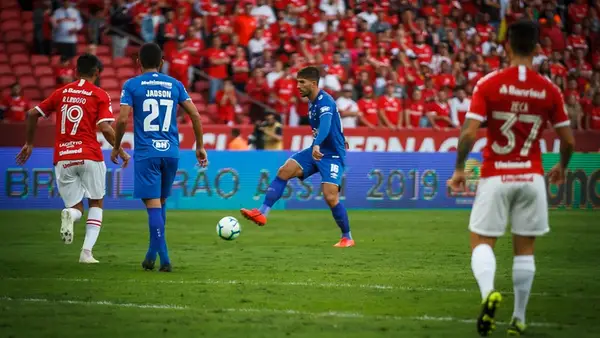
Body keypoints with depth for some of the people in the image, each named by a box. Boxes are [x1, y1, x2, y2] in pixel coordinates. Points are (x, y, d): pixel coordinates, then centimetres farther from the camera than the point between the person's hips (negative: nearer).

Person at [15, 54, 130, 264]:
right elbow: (105, 128, -11)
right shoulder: (99, 95, 0)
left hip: (62, 158, 3)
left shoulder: (61, 93, 12)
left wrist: (29, 143, 23)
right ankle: (87, 252, -2)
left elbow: (32, 114, 11)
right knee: (96, 203, 15)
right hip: (89, 155, -3)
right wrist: (121, 152, 2)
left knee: (76, 208, 13)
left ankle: (69, 215, -26)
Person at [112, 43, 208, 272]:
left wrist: (116, 147, 6)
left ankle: (164, 259, -13)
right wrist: (200, 147, 14)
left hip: (146, 153, -3)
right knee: (161, 202, 17)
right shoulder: (174, 85, 9)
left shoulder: (132, 85, 0)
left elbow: (122, 119, -8)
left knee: (153, 204, -5)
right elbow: (195, 115, 5)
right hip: (171, 152, 3)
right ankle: (152, 254, 22)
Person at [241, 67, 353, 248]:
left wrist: (317, 145, -57)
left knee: (331, 197, -16)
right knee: (284, 171, -9)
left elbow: (325, 124, -40)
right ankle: (262, 213, -13)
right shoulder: (311, 102, 8)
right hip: (316, 151, 8)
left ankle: (347, 238, 2)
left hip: (332, 155, -8)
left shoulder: (325, 101, -21)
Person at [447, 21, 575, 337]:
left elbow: (469, 133, -14)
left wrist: (459, 169, 0)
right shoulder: (549, 89, -1)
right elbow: (568, 140, 4)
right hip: (531, 177, 2)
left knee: (481, 241, 4)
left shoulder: (489, 84, -8)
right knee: (524, 249, 12)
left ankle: (488, 292, -25)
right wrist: (561, 167, 24)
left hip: (496, 176, -2)